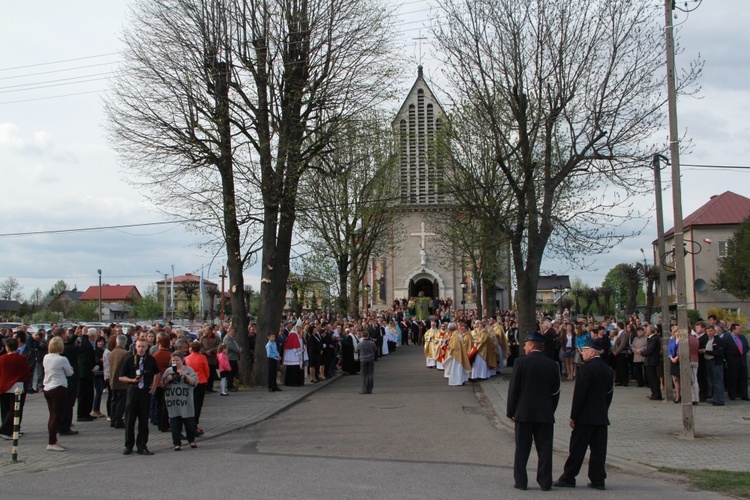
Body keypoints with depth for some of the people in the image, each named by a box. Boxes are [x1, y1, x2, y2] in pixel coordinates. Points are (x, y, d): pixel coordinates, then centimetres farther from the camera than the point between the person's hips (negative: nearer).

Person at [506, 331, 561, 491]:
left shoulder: (520, 362, -8)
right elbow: (555, 392, 4)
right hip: (545, 413, 2)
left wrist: (510, 411, 2)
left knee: (522, 449, 6)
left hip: (523, 412, -2)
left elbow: (513, 388, -6)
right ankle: (545, 482, 9)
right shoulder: (552, 365, 1)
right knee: (545, 448, 7)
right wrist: (551, 410, 14)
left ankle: (521, 481, 8)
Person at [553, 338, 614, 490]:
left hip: (585, 417, -7)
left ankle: (568, 478, 6)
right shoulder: (607, 370, 9)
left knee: (577, 449, 0)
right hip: (602, 417, 7)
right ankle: (598, 480, 9)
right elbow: (609, 393, 14)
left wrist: (573, 416, -11)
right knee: (598, 449, 8)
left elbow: (579, 394, -16)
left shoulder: (586, 368, -15)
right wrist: (603, 411, 20)